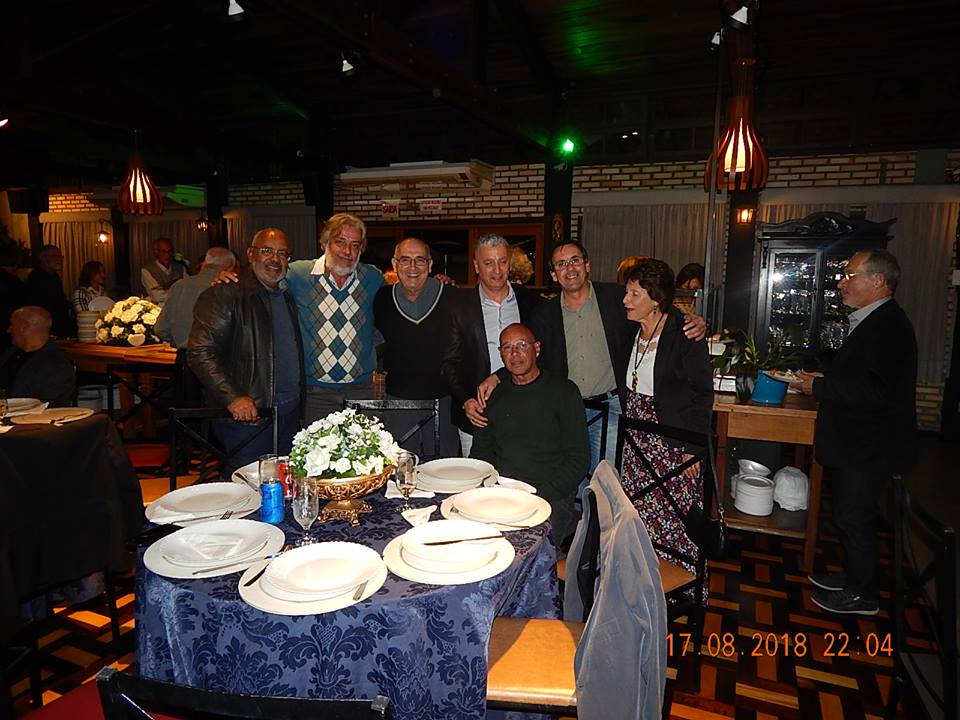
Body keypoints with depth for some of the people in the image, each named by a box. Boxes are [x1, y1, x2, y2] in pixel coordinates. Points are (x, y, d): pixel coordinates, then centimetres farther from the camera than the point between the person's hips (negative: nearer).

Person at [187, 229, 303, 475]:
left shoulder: (288, 297, 15)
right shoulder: (223, 295, -8)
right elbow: (200, 353, -15)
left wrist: (299, 400, 12)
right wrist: (233, 398, -23)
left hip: (290, 415, 7)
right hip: (247, 417, -7)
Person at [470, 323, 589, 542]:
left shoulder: (563, 391, 4)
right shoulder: (495, 395, 17)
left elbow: (578, 459, 0)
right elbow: (480, 452, 21)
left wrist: (540, 497, -13)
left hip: (550, 497, -4)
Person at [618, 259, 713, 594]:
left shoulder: (683, 334, -16)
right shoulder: (632, 330, 5)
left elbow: (703, 392, -13)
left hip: (672, 440, -7)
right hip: (637, 437, 7)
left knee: (673, 516, 2)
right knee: (638, 512, 13)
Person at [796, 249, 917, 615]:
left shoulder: (888, 327, -23)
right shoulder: (875, 321, 11)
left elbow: (874, 391, -31)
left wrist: (819, 387, -21)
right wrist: (826, 379, 5)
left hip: (869, 447, -10)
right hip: (858, 442, 10)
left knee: (854, 517, 4)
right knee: (850, 515, 21)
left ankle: (862, 595, 22)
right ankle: (854, 575, 38)